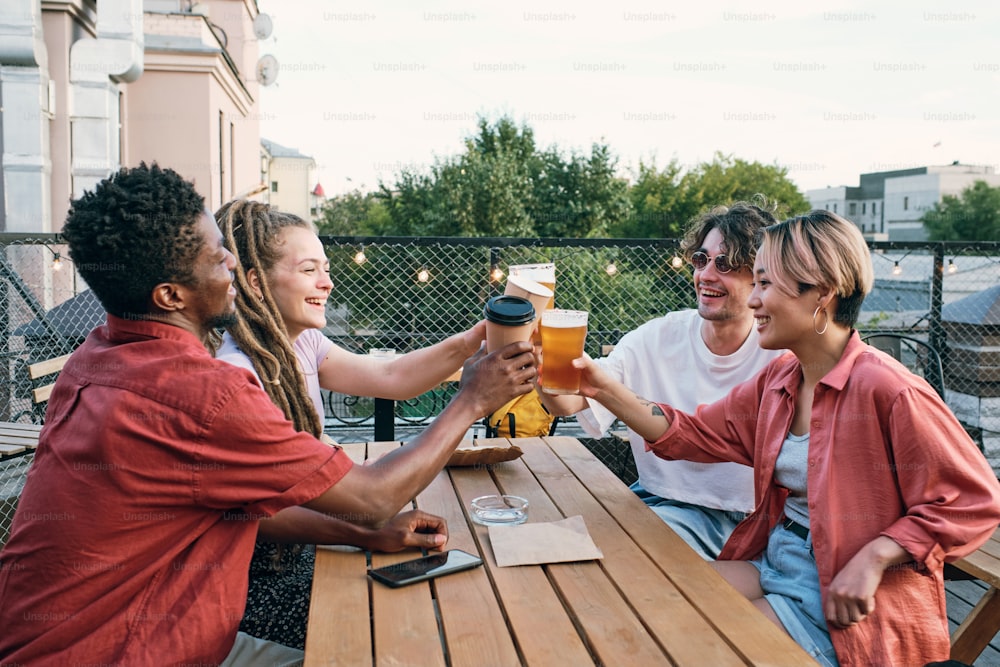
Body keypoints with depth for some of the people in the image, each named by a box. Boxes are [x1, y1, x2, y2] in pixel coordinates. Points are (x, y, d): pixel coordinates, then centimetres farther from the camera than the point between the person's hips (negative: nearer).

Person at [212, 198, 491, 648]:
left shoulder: (302, 343, 2)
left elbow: (390, 378, -10)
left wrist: (472, 341, -23)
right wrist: (368, 535, -28)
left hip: (298, 552, 8)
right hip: (260, 581, -7)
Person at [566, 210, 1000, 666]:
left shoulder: (886, 389, -21)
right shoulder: (777, 380, 3)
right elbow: (694, 434, 6)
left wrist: (873, 559, -22)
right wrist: (604, 389, -3)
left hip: (842, 600, -6)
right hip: (773, 560, 7)